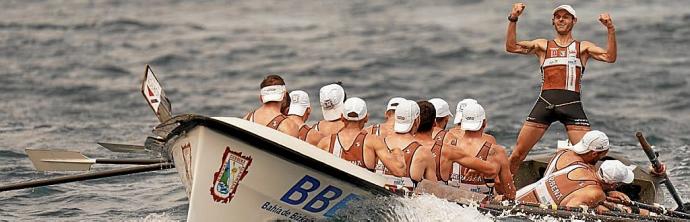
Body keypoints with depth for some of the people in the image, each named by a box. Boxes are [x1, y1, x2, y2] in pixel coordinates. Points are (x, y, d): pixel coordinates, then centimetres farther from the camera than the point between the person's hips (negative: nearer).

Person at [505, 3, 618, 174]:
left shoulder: (583, 47, 14)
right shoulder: (542, 46, 16)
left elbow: (610, 57, 0)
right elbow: (511, 47, 5)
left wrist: (611, 30, -12)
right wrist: (513, 20, -7)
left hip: (572, 104, -1)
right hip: (545, 102, 1)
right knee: (518, 153, -1)